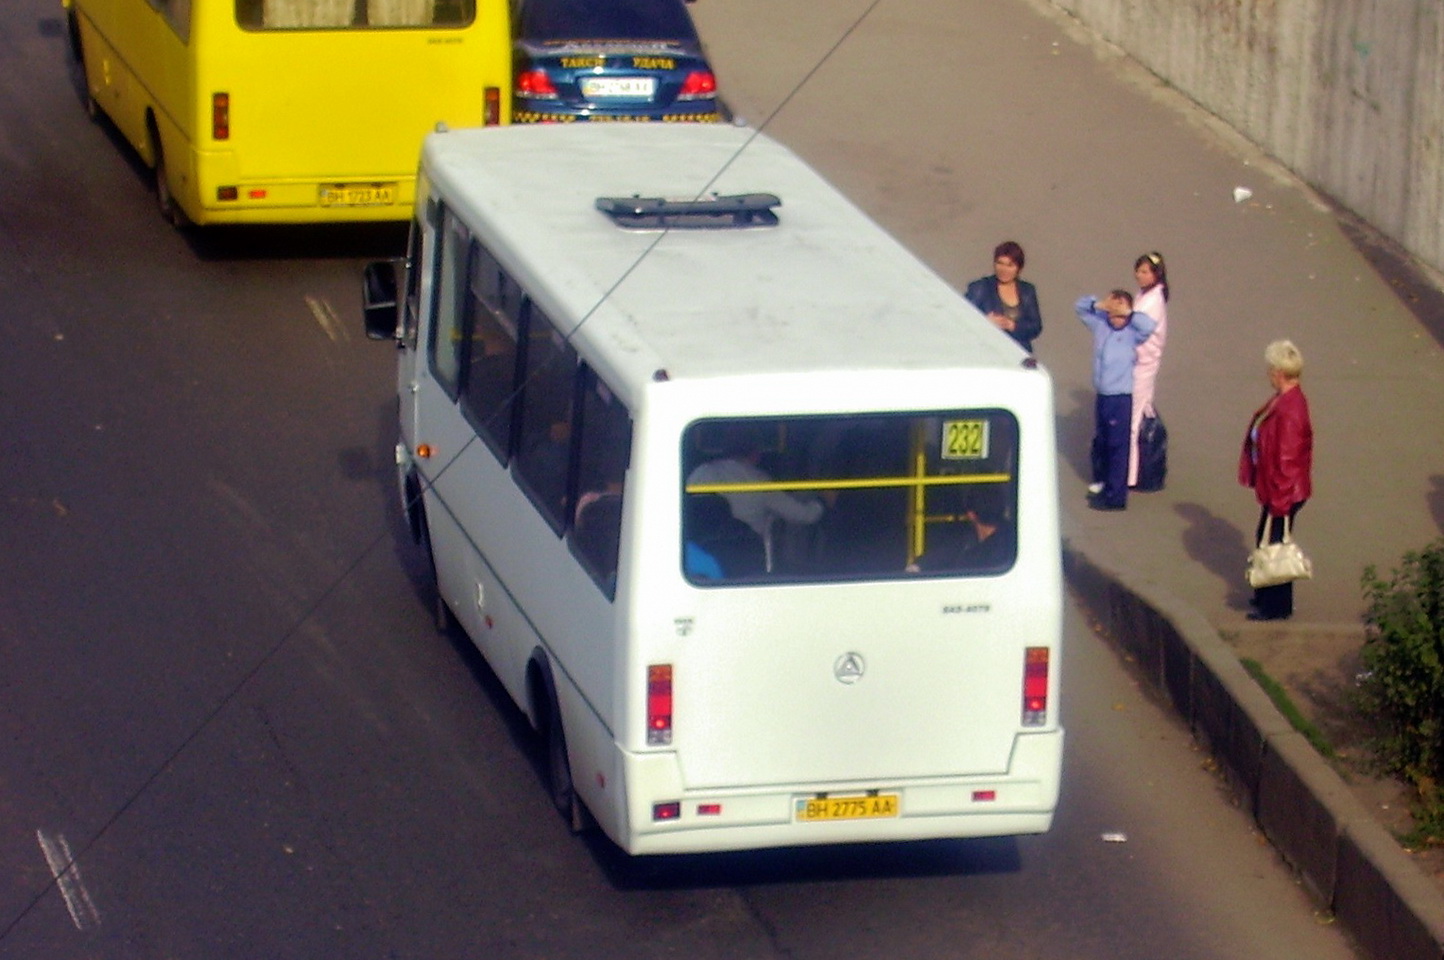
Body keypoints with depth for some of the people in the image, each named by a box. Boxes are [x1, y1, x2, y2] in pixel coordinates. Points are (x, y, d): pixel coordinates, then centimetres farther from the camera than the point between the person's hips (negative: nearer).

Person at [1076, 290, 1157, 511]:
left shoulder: (1132, 333, -12)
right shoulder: (1100, 324, 4)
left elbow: (1149, 326, -31)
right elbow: (1080, 306, 12)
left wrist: (1128, 313, -22)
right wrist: (1098, 305, -7)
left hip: (1121, 398, -7)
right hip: (1102, 395, 7)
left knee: (1117, 446, -4)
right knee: (1100, 443, 19)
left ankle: (1116, 496, 0)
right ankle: (1102, 483, 36)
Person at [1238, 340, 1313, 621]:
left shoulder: (1289, 410, -29)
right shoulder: (1283, 400, 4)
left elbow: (1287, 459, -26)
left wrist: (1279, 500, -21)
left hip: (1283, 492, -10)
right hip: (1274, 488, 10)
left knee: (1273, 543, 2)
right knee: (1266, 539, 22)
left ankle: (1275, 607, 14)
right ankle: (1266, 596, 37)